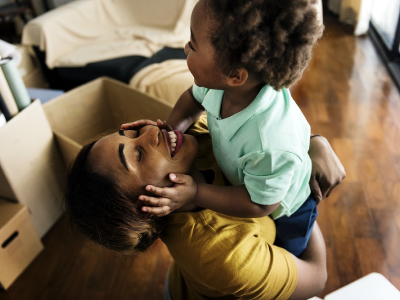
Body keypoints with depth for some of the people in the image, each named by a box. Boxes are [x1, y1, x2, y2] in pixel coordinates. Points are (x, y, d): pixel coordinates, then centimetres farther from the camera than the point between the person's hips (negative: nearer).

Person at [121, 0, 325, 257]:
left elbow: (259, 204, -32)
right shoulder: (220, 82, -30)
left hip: (284, 214, -5)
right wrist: (172, 127, -23)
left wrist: (195, 194, -36)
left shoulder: (272, 147, -49)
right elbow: (194, 98, -6)